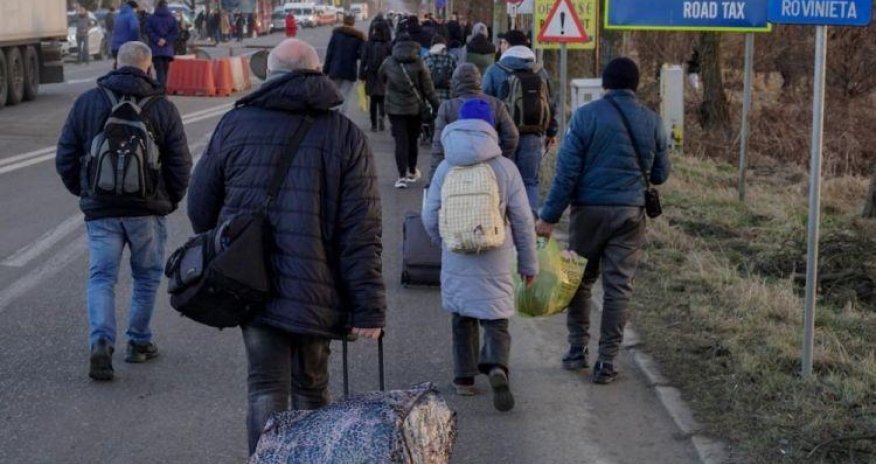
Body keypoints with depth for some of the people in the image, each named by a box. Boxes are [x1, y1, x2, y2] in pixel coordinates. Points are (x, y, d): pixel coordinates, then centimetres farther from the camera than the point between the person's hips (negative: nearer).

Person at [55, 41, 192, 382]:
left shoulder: (87, 102, 2)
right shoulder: (163, 108, -1)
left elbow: (65, 159, 4)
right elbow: (180, 164, -1)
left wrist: (84, 193, 18)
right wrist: (171, 200, 15)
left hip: (100, 209, 1)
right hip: (148, 209, 0)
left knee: (101, 277, 4)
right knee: (147, 276, 15)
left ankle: (101, 341, -15)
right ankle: (138, 342, 21)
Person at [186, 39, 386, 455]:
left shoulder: (235, 124, 3)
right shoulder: (346, 136, -2)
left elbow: (200, 207, 8)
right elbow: (360, 233, -9)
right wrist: (369, 307, -8)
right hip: (316, 292, 0)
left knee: (266, 388, 5)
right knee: (311, 389, 16)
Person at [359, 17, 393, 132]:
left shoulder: (368, 44, -3)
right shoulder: (389, 45, -6)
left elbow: (363, 61, -3)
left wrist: (362, 75, 3)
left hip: (371, 76, 1)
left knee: (373, 100, 11)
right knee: (382, 99, 9)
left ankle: (374, 124, 11)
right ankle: (382, 116, -19)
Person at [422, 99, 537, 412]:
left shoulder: (446, 168, -2)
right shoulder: (505, 168, -6)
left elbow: (430, 217, 1)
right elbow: (522, 219, -3)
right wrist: (529, 263, 6)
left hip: (457, 260, 1)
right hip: (496, 260, -1)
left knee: (463, 318, 18)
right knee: (496, 321, 4)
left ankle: (465, 377, 23)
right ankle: (497, 367, -21)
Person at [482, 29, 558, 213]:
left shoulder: (494, 71, -3)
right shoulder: (540, 72, 8)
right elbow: (551, 105, 12)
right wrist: (551, 132, 21)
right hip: (533, 136, 2)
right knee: (530, 183, 8)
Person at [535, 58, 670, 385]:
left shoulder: (586, 116, -6)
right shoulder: (652, 122, 3)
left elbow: (567, 170, -9)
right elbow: (661, 174, 11)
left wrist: (550, 216, -5)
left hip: (589, 210, -1)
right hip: (631, 213, 2)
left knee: (581, 280, 15)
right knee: (619, 287, 5)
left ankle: (577, 349, 19)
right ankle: (607, 362, 5)